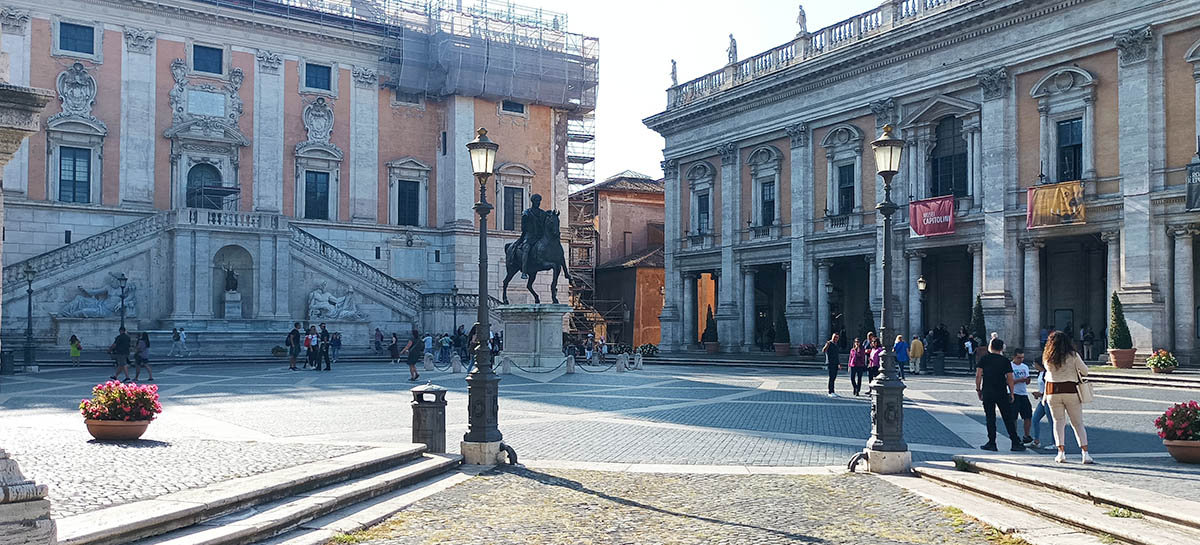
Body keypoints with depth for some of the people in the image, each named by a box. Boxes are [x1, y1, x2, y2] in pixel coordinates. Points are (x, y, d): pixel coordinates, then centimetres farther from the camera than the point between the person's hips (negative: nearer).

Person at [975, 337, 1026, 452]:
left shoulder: (984, 359, 1)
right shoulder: (1005, 361, 2)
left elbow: (978, 375, -4)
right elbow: (1009, 378, -1)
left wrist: (978, 389, 5)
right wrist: (1011, 393, 6)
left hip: (987, 392, 0)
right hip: (1002, 393, 0)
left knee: (990, 418, 4)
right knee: (1008, 418, 6)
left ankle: (992, 443, 3)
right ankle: (1016, 443, 6)